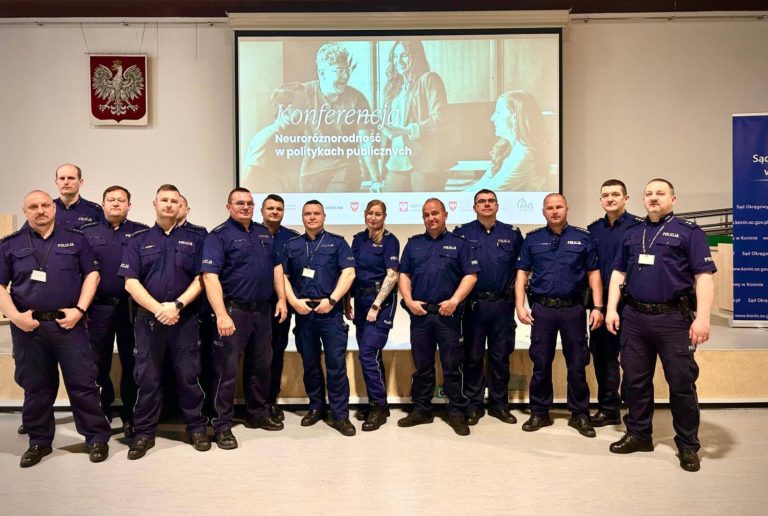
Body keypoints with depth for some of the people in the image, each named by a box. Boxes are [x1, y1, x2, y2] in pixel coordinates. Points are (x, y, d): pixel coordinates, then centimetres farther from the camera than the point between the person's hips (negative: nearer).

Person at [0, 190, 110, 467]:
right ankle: (39, 441, 26)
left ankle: (97, 438, 12)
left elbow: (92, 274, 4)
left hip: (69, 324, -1)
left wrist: (79, 310, -7)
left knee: (83, 383, 1)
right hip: (28, 327, 2)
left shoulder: (75, 239, 7)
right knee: (35, 387, 11)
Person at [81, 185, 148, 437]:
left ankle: (130, 415, 18)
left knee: (131, 363, 5)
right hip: (98, 308, 2)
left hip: (131, 308, -1)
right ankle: (103, 410, 28)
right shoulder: (87, 233, 9)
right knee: (99, 363, 10)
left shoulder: (142, 232, 4)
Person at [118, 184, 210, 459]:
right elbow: (130, 282, -1)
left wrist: (177, 305, -14)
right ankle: (144, 432, 22)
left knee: (188, 374, 6)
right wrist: (158, 308, -13)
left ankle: (196, 427, 20)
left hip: (185, 318, -1)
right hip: (148, 318, 1)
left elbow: (200, 278, -2)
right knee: (147, 377, 8)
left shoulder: (194, 238, 5)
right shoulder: (139, 240, 7)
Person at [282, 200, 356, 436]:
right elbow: (283, 276, 9)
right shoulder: (291, 246, 14)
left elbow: (349, 273, -4)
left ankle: (340, 415, 3)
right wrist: (294, 301, -6)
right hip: (303, 312, 3)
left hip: (330, 311, -3)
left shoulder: (337, 242, 6)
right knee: (309, 362, 11)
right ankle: (316, 407, 26)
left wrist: (331, 300, -13)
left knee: (336, 362, -4)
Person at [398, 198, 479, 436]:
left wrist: (454, 300, -12)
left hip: (448, 314, -2)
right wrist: (408, 300, -3)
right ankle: (421, 409, 22)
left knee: (452, 365, 3)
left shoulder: (458, 243, 5)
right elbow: (403, 275, 11)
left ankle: (456, 412, 14)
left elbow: (471, 275, -2)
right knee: (422, 365, 11)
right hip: (419, 312, 3)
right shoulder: (413, 244, 13)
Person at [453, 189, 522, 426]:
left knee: (501, 356, 9)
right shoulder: (461, 233, 2)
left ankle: (499, 404, 22)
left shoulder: (512, 234, 7)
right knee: (472, 356, 5)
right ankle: (473, 405, 17)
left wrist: (514, 291, 4)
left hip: (503, 304, 2)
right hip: (473, 304, -1)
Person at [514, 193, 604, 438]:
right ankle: (539, 413, 21)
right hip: (542, 309, 0)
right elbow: (522, 273, 5)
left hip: (573, 309, 0)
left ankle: (579, 414, 22)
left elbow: (594, 273, 4)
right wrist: (520, 305, -5)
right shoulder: (532, 239, 6)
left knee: (577, 364, 7)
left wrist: (597, 307, -4)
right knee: (540, 363, 8)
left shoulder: (583, 238, 5)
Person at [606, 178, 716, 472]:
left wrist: (702, 317, -17)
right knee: (635, 380, 11)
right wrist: (612, 309, 5)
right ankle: (638, 434, 27)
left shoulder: (688, 231, 0)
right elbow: (618, 273, 15)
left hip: (673, 318, -4)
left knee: (681, 382, 3)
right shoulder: (632, 234, 14)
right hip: (634, 317, 5)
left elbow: (704, 276, -7)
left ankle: (688, 445, 19)